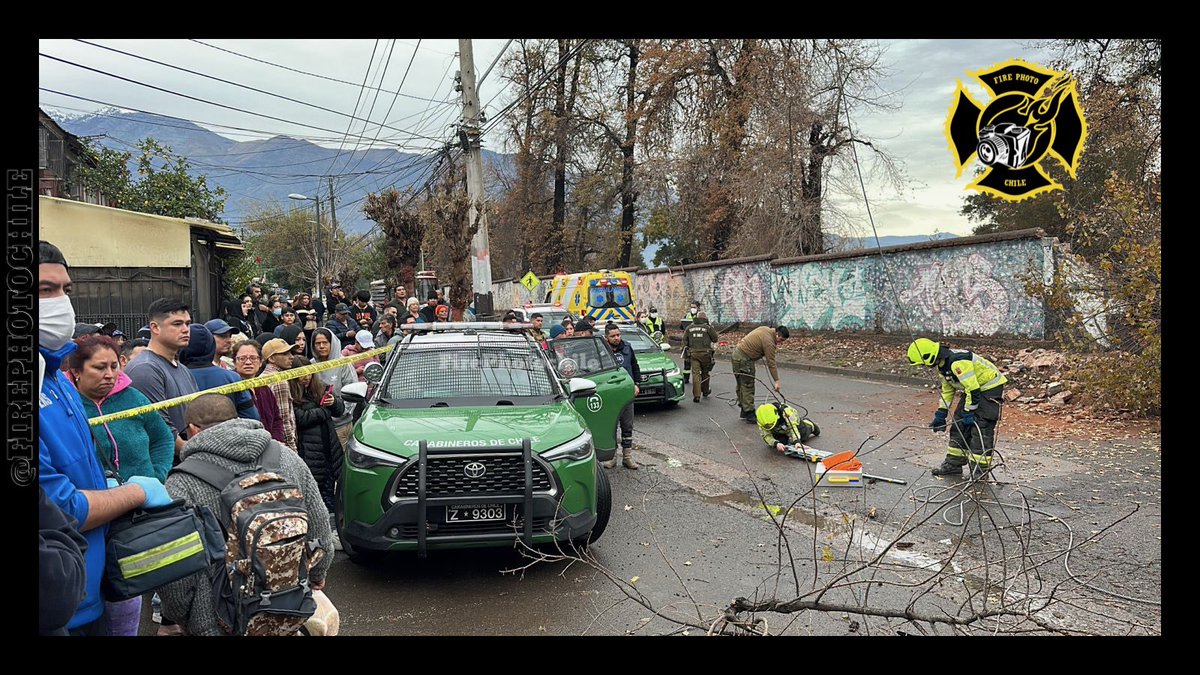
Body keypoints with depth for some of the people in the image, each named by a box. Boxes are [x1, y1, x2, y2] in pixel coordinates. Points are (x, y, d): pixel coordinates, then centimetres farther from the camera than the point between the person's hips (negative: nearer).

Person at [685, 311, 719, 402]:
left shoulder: (689, 328, 6)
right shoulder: (708, 328, -2)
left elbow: (684, 341, 6)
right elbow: (715, 339, 4)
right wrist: (712, 328, 15)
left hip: (693, 353, 1)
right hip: (705, 353, -1)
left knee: (696, 374, -1)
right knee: (705, 373, 17)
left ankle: (696, 396, -9)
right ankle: (705, 391, 33)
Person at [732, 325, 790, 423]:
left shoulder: (765, 329, 8)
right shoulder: (769, 341, -19)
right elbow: (771, 363, -19)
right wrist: (777, 381, -17)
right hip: (744, 359, -10)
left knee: (741, 385, 15)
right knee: (748, 388, -6)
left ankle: (744, 412, 24)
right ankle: (750, 416, -4)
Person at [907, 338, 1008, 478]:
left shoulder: (958, 362, -30)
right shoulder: (943, 364, 3)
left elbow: (973, 388, -29)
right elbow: (947, 389, 13)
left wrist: (969, 412, -21)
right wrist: (940, 414, 12)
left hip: (990, 387, -10)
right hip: (972, 388, 10)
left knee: (981, 428, -13)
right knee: (959, 425, 9)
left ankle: (979, 470, -8)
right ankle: (954, 464, 17)